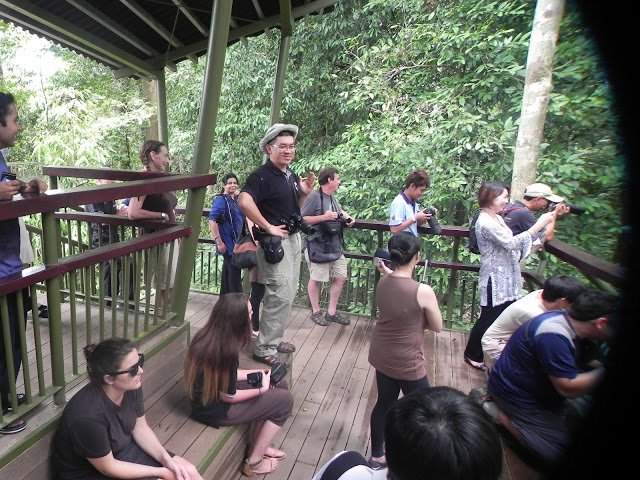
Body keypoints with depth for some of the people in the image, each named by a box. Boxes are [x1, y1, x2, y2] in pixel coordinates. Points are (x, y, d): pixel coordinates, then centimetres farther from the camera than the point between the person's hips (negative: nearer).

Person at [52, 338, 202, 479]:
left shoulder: (132, 387, -16)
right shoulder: (87, 416, -34)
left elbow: (140, 428, -1)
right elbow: (107, 467, -21)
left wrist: (166, 460, -12)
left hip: (124, 451, 6)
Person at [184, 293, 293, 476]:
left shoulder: (206, 335, -6)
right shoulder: (227, 350, -31)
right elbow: (229, 396, -20)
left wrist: (257, 373, 4)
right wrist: (261, 389, -7)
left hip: (207, 397, 8)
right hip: (215, 410, -8)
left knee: (280, 384, 10)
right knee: (285, 399, -2)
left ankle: (258, 446, 25)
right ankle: (253, 462, 13)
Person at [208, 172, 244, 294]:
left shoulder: (235, 200, 11)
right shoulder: (221, 200, -13)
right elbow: (212, 221, -21)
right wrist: (219, 242, -23)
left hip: (236, 243, 8)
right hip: (228, 244, -8)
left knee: (228, 270, 17)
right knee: (235, 272, -4)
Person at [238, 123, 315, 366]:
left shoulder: (291, 175, 12)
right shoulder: (262, 175, -16)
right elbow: (244, 201, -33)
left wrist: (304, 192, 3)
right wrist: (268, 227, -26)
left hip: (293, 238, 9)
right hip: (274, 242, -9)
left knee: (288, 293, 16)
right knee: (280, 295, -8)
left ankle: (274, 338, 32)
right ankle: (264, 348, 7)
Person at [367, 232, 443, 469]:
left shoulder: (382, 283, -5)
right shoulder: (423, 291, -24)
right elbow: (437, 327, -8)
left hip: (382, 355, 6)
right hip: (407, 362, -6)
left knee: (384, 403, 22)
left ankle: (377, 457, 38)